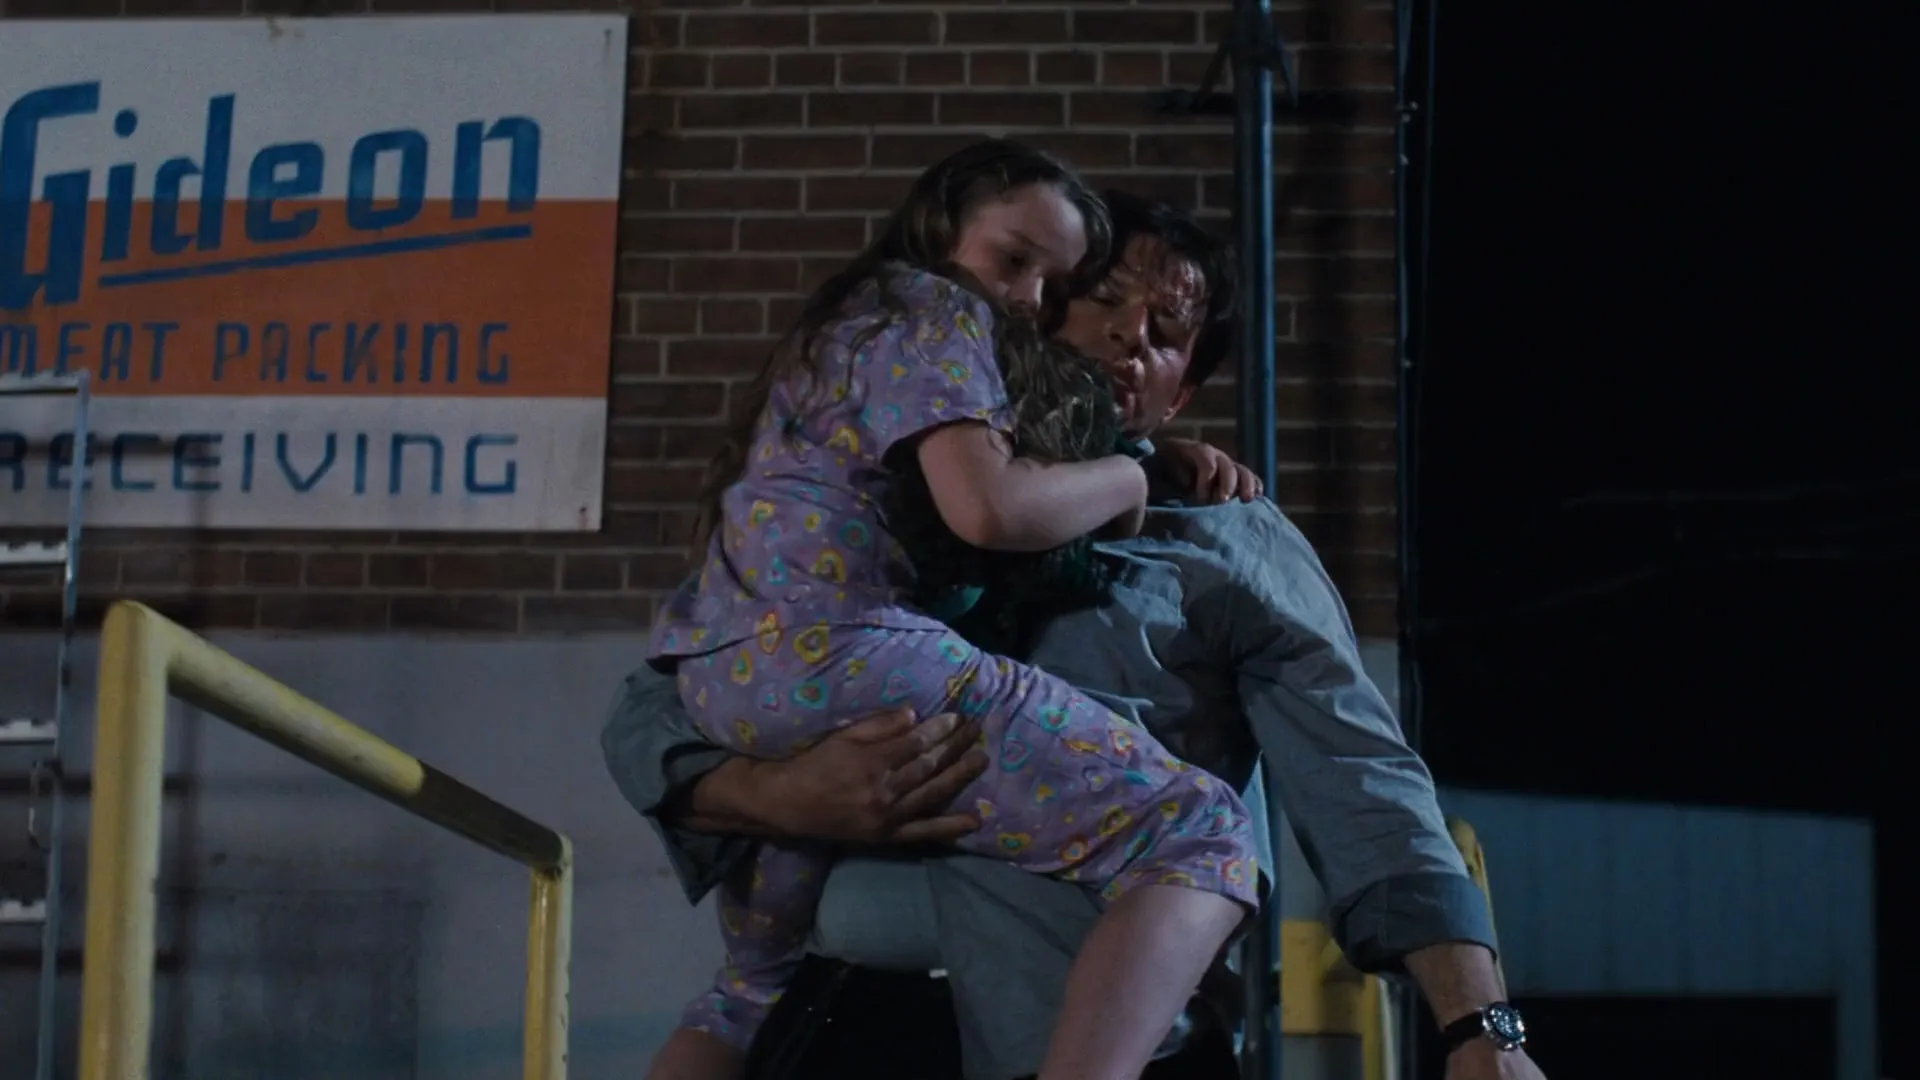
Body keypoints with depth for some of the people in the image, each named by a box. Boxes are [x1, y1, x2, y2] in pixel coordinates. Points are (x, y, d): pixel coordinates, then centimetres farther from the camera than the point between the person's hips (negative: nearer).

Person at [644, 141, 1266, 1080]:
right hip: (832, 651, -10)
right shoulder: (934, 311, 3)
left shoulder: (852, 321, 33)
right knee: (1196, 834, -16)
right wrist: (1127, 477, 5)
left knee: (765, 984, 30)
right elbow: (989, 508, -13)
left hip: (724, 674, 10)